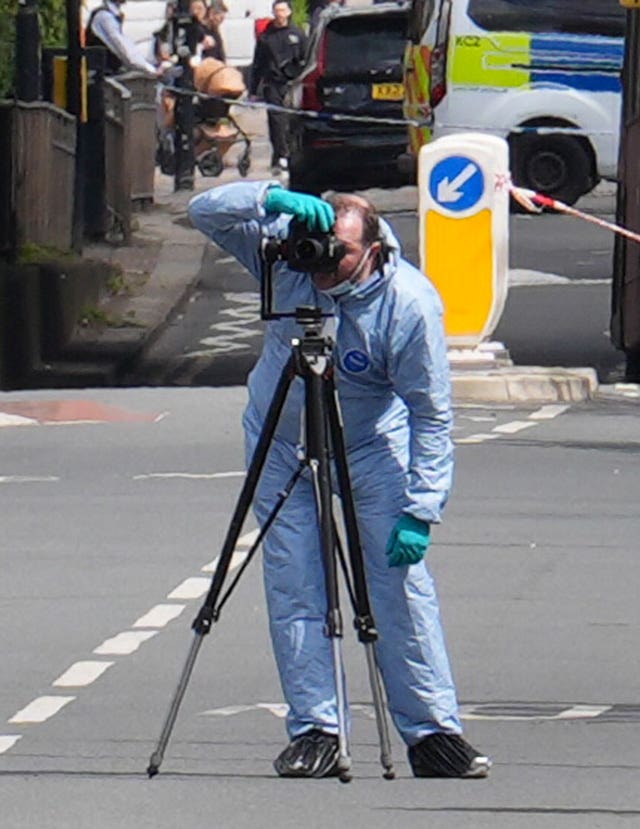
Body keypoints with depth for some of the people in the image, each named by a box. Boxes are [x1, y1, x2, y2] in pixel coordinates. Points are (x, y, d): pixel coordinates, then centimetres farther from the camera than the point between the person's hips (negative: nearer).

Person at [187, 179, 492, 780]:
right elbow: (206, 212, -20)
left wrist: (421, 510, -27)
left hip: (373, 446, -2)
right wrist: (272, 198, -38)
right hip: (282, 444, 3)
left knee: (402, 583, -8)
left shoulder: (410, 303, -27)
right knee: (293, 587, -5)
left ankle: (434, 732, -3)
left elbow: (431, 414, -22)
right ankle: (314, 733, -4)